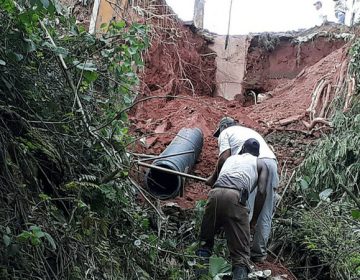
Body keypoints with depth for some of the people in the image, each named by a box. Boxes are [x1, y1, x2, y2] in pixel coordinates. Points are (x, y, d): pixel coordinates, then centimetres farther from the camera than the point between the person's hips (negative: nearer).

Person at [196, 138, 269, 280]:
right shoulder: (260, 163, 26)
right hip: (236, 197, -3)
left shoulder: (230, 158, 36)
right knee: (241, 252, 0)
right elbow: (261, 192, 12)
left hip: (215, 193, 3)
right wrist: (254, 219, 19)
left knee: (206, 239, 20)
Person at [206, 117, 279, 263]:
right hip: (271, 162, 7)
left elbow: (224, 158, 3)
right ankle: (259, 253, 17)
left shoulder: (225, 132, 20)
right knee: (265, 213, 11)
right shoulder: (250, 130, 40)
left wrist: (214, 178, 16)